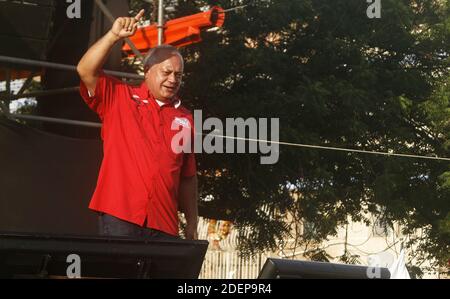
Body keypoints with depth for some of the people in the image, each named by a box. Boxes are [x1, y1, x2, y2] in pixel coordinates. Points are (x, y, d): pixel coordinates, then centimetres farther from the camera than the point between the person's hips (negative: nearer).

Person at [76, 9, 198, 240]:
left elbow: (187, 178, 16)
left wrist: (192, 223, 12)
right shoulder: (118, 97, 8)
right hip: (119, 217, -3)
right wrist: (114, 35, -13)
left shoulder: (185, 119, 15)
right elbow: (86, 71, -7)